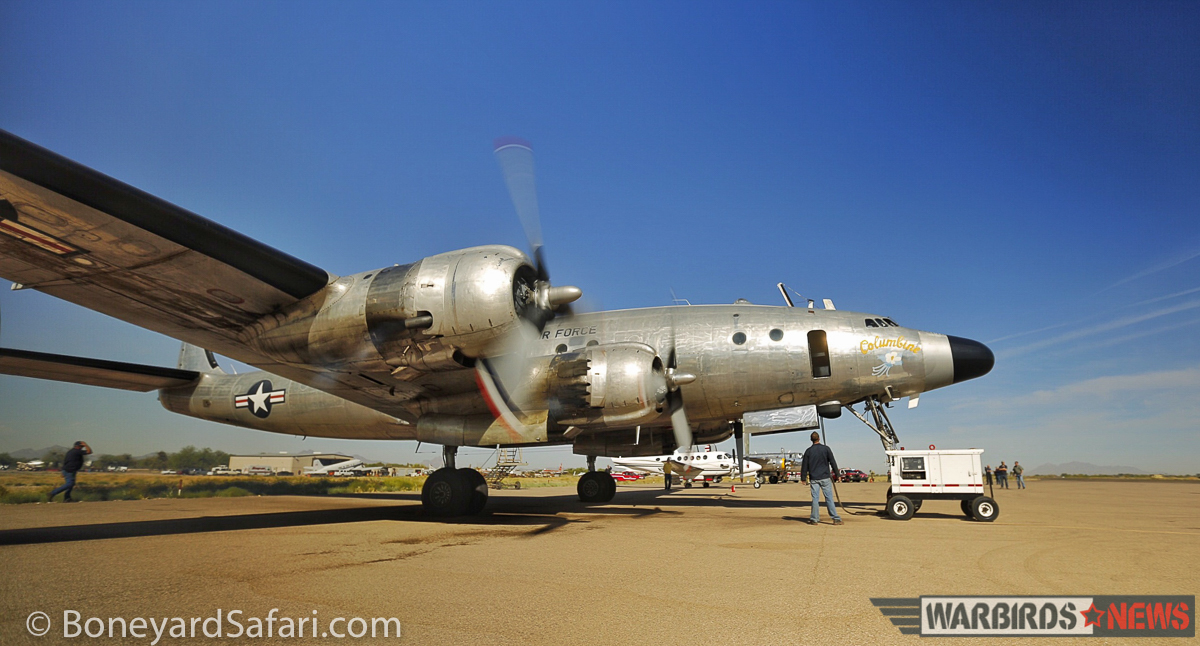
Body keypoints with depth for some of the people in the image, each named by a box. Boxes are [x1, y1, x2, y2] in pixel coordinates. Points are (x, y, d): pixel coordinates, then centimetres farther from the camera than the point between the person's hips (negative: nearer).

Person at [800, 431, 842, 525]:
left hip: (814, 479, 1)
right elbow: (833, 462, 0)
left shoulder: (809, 451, 2)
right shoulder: (826, 449, -1)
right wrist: (837, 475, 7)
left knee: (815, 499, 4)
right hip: (825, 478, -1)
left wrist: (803, 478, 12)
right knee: (829, 498, 2)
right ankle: (836, 519, 2)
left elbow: (804, 465, 4)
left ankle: (814, 519, 6)